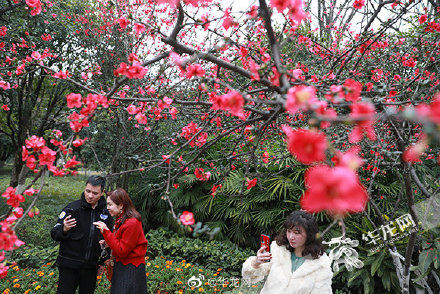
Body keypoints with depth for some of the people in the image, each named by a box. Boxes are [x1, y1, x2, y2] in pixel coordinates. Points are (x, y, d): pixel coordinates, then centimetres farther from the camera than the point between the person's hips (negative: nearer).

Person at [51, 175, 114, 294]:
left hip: (91, 266, 3)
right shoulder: (72, 208, -8)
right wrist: (64, 229, -29)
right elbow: (54, 234, -9)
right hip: (69, 266, -3)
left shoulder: (106, 213, 2)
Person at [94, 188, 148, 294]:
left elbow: (122, 251, -21)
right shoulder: (121, 219, 8)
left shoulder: (132, 223, -23)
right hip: (122, 266, 9)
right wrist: (108, 243, 0)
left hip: (131, 271, -9)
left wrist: (106, 231, -22)